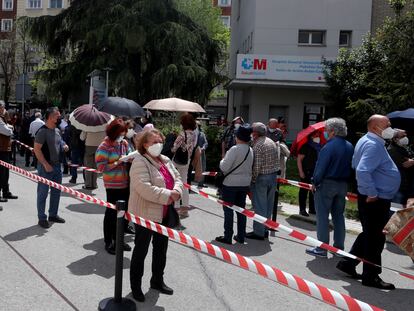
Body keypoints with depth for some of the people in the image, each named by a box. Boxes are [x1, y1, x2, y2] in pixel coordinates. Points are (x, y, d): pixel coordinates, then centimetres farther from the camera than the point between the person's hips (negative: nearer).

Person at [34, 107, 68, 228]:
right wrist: (46, 164, -20)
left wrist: (64, 147, 2)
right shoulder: (43, 131, -15)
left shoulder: (57, 130, 10)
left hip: (57, 166, 8)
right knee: (43, 193, 2)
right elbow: (37, 149, -18)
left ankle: (53, 215, 29)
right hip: (46, 167, -8)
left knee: (56, 191, 15)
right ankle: (42, 218, 11)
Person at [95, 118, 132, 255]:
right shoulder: (104, 146, -13)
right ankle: (108, 242, 19)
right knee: (111, 213, 5)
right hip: (113, 185, -6)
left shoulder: (124, 143, 7)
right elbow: (101, 167, -17)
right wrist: (118, 162, -20)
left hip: (125, 184, 7)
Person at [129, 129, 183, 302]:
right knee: (141, 250, 6)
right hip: (146, 214, -8)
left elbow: (177, 179, 9)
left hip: (164, 214, 8)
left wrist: (176, 191, -13)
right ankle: (135, 286, 23)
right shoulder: (140, 162, -17)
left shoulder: (166, 160, 10)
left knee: (161, 247, 19)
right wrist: (168, 195, -27)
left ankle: (157, 280, 37)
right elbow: (145, 188, -29)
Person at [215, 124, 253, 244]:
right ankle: (241, 237, 20)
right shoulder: (250, 150, 3)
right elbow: (250, 167, 10)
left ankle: (227, 237, 8)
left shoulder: (235, 149, -18)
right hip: (245, 184, 6)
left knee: (228, 210, 3)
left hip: (231, 184, -6)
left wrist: (222, 160, 1)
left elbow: (224, 167, -17)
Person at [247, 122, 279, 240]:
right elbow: (276, 161, 11)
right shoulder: (272, 143, 10)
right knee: (268, 205, 14)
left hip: (261, 177, -8)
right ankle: (265, 229, 23)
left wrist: (253, 179, -10)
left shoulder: (258, 145, -16)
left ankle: (258, 232, 5)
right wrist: (273, 172, 13)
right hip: (273, 176, 8)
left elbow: (257, 166, -19)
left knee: (259, 205, -1)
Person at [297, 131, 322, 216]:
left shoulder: (320, 146, 8)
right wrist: (301, 172, -14)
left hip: (316, 172, 6)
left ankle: (312, 209, 23)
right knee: (304, 191, 1)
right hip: (306, 172, -6)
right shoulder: (306, 146, -9)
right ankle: (302, 209, 8)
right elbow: (299, 159, -10)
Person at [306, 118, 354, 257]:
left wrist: (315, 182, -6)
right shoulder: (350, 147, 5)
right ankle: (339, 246, 23)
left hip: (326, 183, -7)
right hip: (343, 184, 7)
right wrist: (346, 181, 13)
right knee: (339, 215, 15)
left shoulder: (329, 146, -17)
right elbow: (351, 167, 8)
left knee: (322, 216, 0)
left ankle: (322, 249, 4)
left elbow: (320, 167, -17)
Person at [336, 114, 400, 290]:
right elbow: (362, 171, -32)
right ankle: (371, 276, 13)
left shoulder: (366, 141, 13)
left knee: (369, 235, 20)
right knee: (376, 238, 1)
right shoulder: (373, 145, -20)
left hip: (375, 198, 10)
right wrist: (372, 193, -23)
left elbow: (356, 165, 24)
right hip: (376, 200, -10)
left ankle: (348, 263, 28)